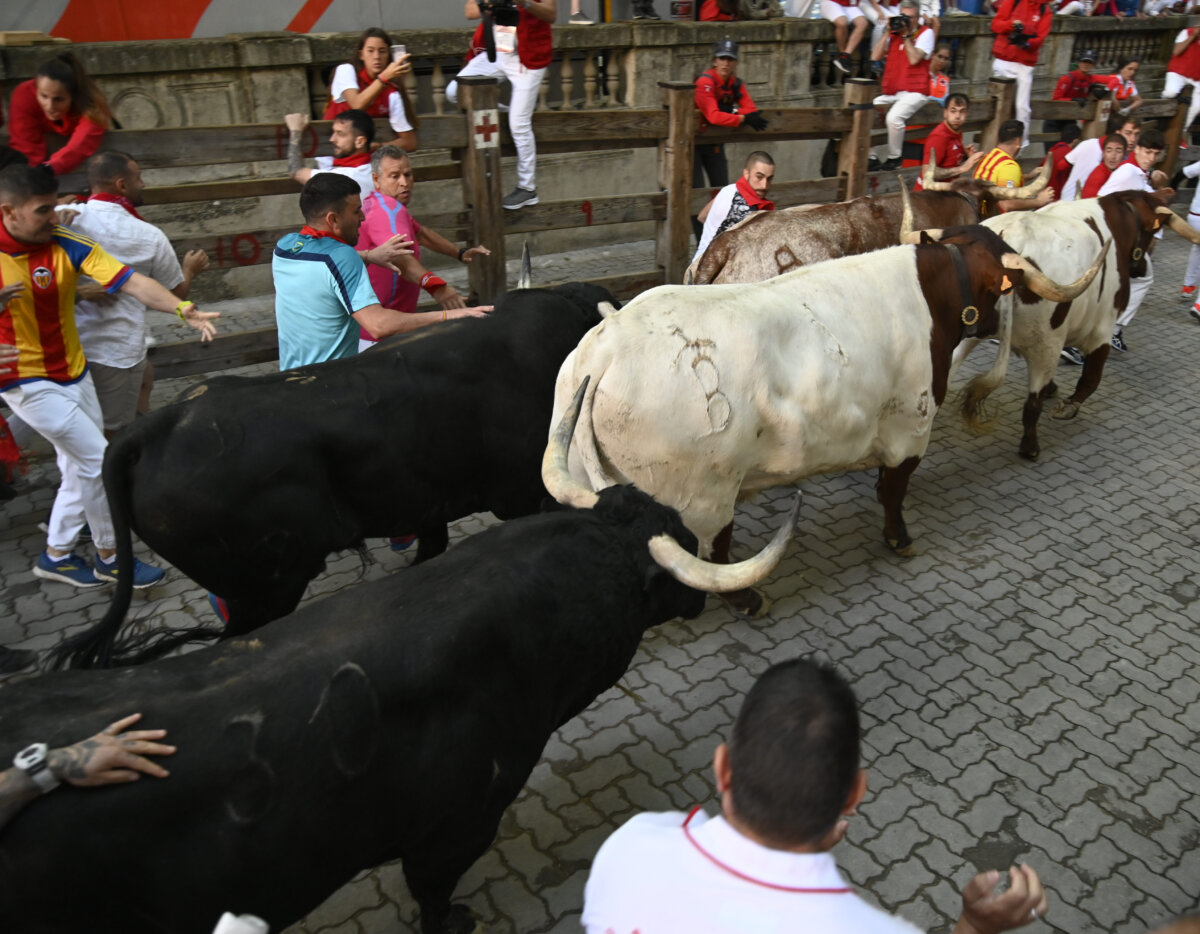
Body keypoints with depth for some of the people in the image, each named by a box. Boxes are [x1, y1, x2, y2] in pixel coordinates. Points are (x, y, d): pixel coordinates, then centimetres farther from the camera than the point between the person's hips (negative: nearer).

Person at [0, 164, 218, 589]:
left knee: (80, 469, 15)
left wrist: (183, 310, -38)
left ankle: (57, 555, 35)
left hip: (74, 373, 5)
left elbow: (131, 281, -23)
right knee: (99, 460, -7)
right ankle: (110, 558, 12)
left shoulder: (68, 244, -11)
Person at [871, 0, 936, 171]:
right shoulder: (894, 33, 15)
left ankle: (895, 158, -15)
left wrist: (906, 35, -9)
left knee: (894, 117, -34)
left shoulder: (926, 33, 1)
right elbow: (875, 57, 5)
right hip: (890, 93, 6)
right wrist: (888, 33, 1)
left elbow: (914, 59, -13)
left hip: (914, 92, -6)